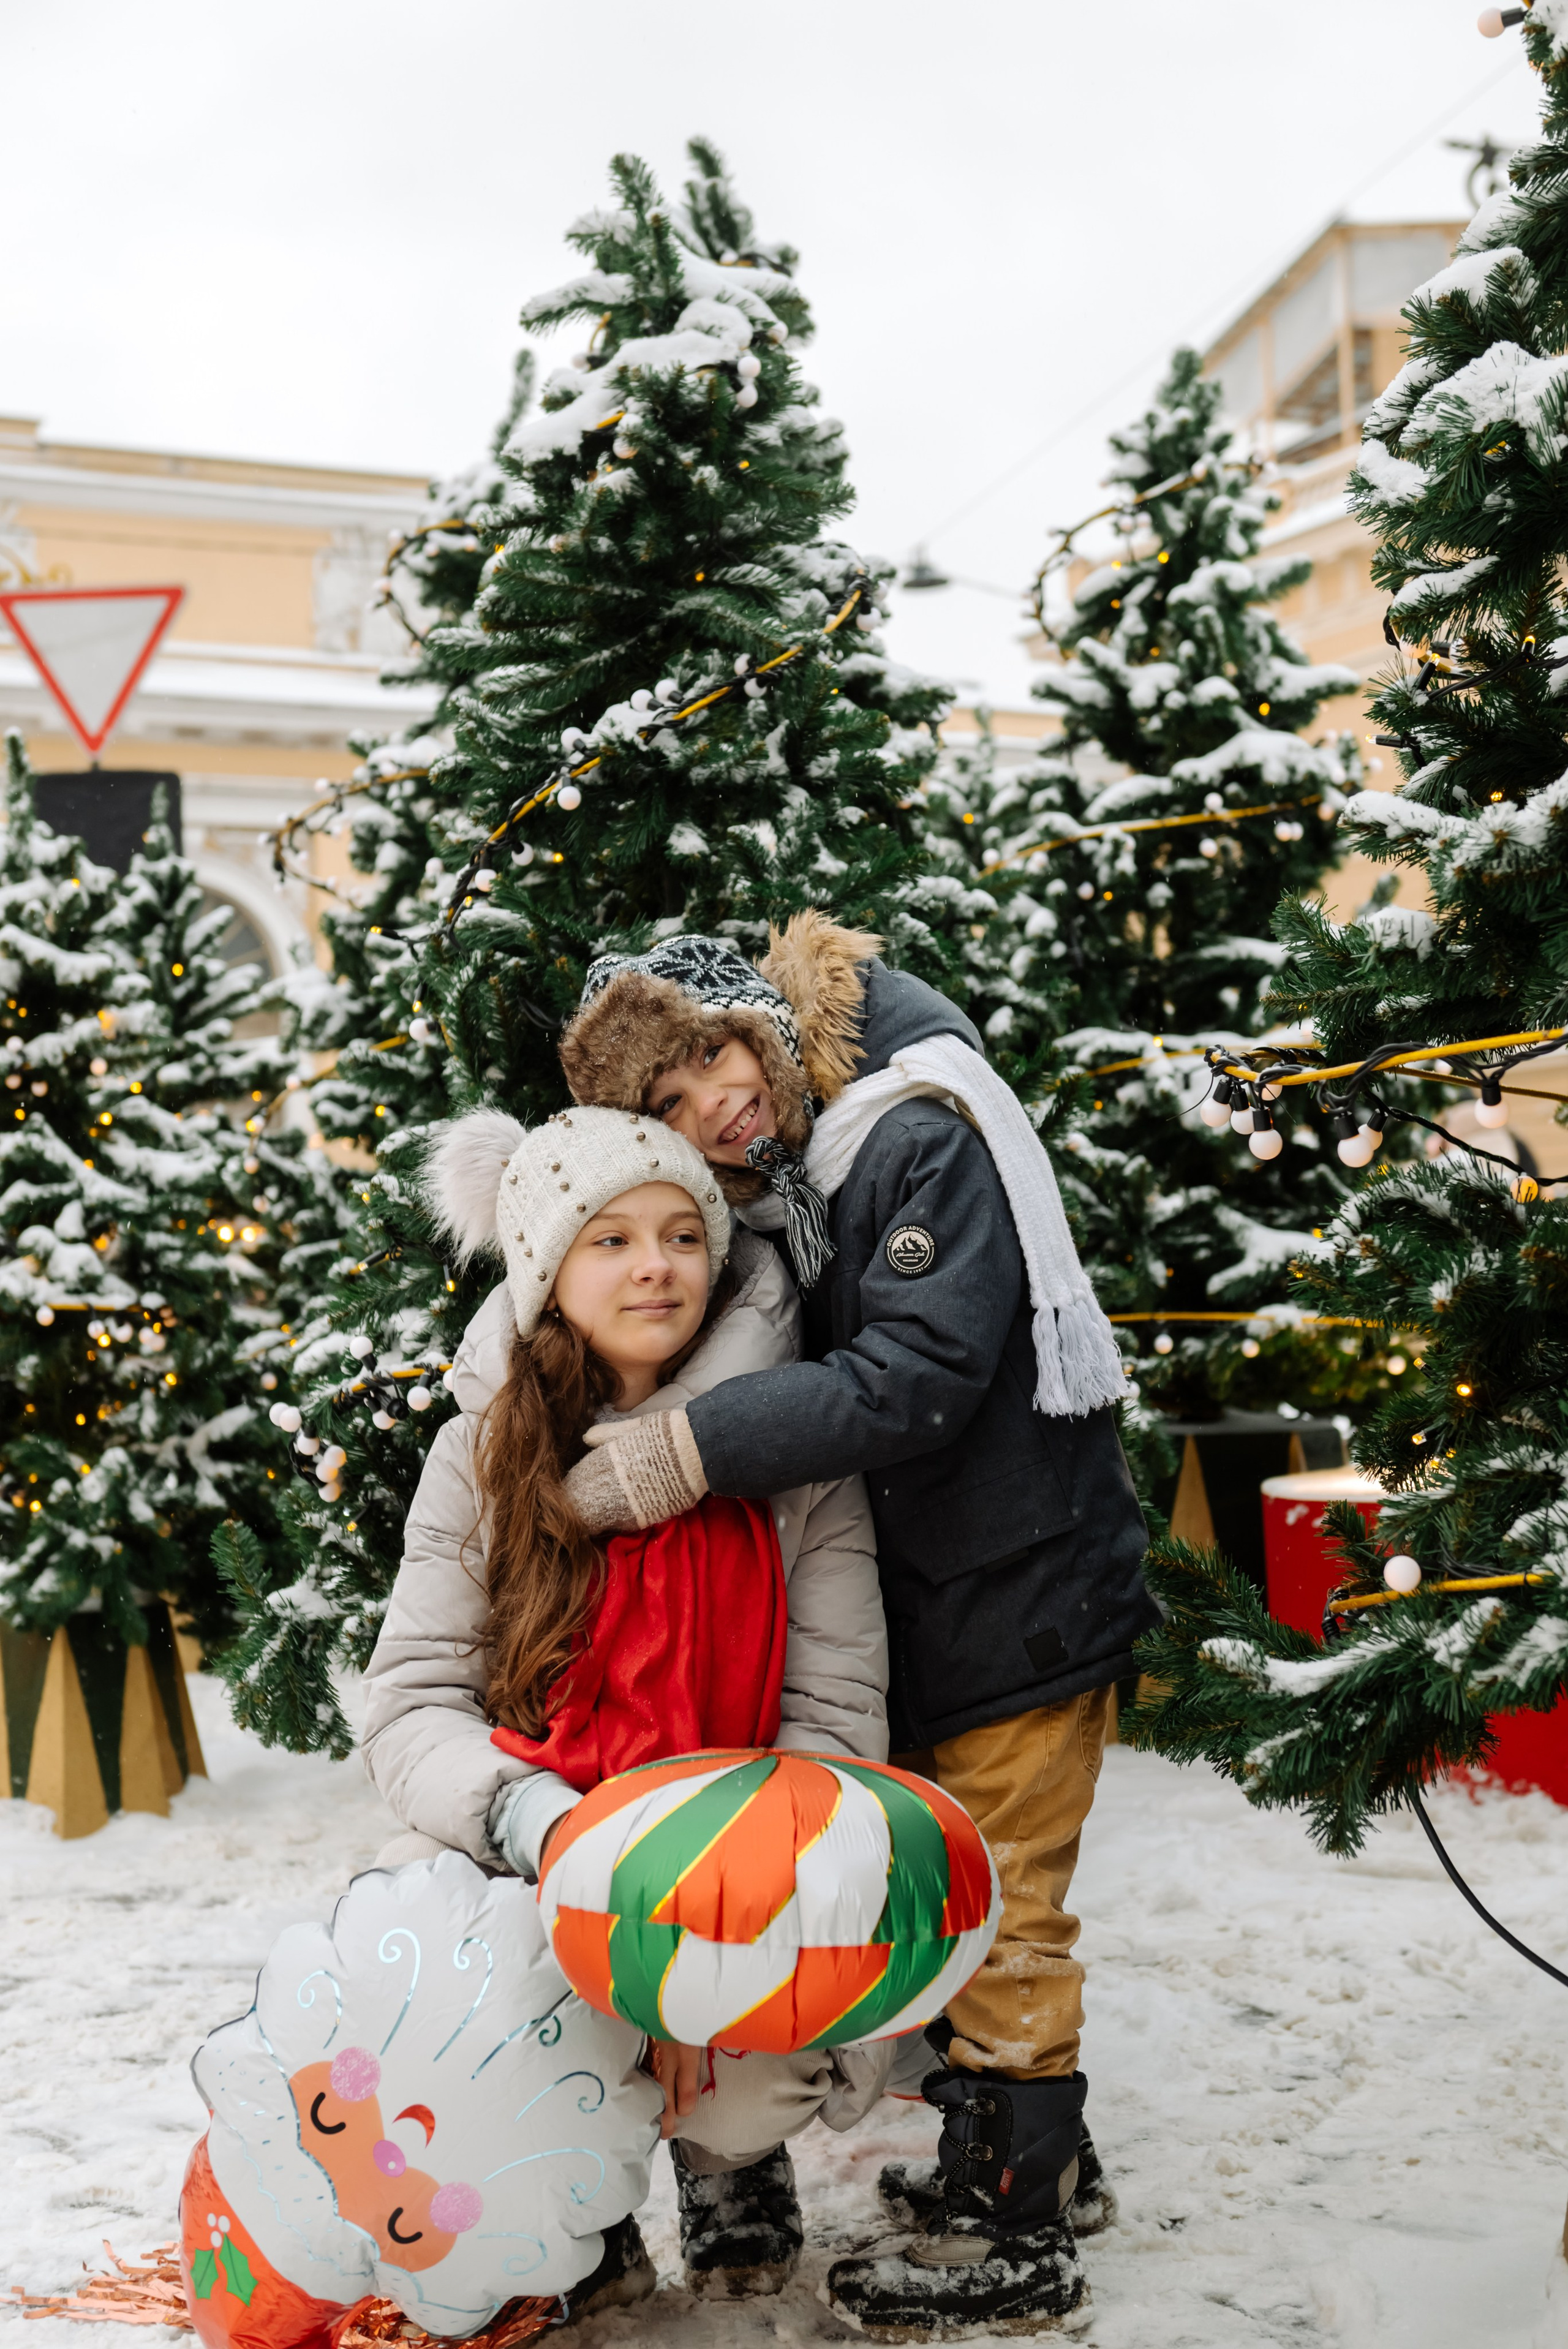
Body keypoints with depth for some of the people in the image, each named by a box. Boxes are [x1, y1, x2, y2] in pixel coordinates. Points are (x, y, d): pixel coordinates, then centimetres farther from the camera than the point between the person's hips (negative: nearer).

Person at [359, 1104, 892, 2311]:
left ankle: (731, 2157, 15)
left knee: (746, 2087, -29)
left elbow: (835, 1720, -9)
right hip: (535, 1867, 2)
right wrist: (538, 1822, -28)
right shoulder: (486, 1453, -2)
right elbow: (414, 1703, -7)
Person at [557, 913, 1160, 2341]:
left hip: (1024, 1588, -8)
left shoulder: (922, 1139, -19)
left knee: (1000, 1913, 2)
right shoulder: (776, 1196, 7)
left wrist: (680, 1454, -29)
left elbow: (910, 1380, -29)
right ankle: (1036, 2157, 38)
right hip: (931, 1602, 8)